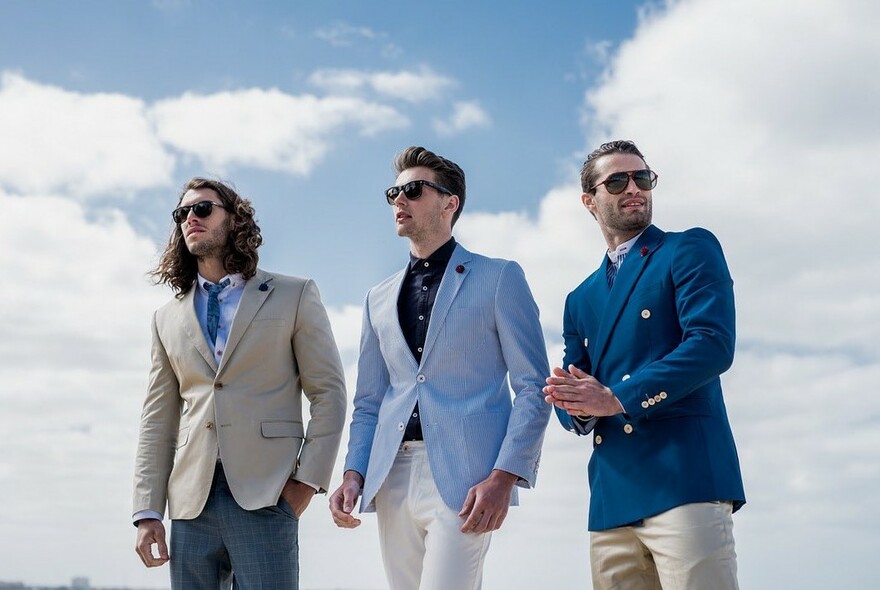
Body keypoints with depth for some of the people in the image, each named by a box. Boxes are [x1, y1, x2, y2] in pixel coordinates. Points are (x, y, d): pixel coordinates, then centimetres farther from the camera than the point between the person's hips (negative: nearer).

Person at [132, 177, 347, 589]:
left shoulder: (294, 296, 6)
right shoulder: (168, 318, 16)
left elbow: (329, 393, 3)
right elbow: (157, 421, 13)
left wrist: (308, 478, -7)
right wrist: (147, 512, 5)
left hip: (265, 497, -3)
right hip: (192, 504, 4)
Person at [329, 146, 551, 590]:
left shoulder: (499, 278, 4)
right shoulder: (379, 299, 20)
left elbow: (533, 386, -2)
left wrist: (504, 476, -14)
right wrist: (353, 473, 2)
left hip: (463, 476, -5)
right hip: (392, 478, 5)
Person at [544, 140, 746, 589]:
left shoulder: (690, 250, 6)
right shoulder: (580, 300, 24)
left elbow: (713, 345, -10)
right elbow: (570, 401, 18)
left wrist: (617, 398, -14)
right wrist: (580, 409, -7)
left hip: (685, 479, -6)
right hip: (612, 497, 6)